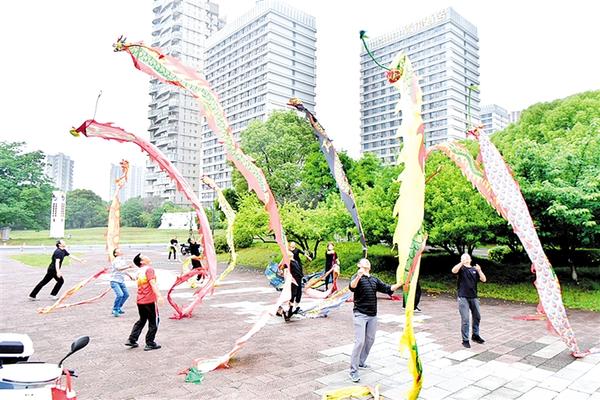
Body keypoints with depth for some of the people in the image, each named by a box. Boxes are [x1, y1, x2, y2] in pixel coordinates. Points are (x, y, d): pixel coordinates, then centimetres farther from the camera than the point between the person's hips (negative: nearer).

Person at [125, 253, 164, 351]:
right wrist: (159, 295, -30)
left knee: (141, 320, 22)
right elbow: (152, 283, -23)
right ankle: (150, 344, 8)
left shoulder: (139, 272, 14)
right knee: (154, 322, 4)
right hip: (150, 300, -8)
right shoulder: (149, 269, -12)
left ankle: (131, 340, 20)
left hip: (140, 301, 8)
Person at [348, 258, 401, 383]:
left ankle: (361, 362, 33)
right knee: (360, 342, -11)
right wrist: (358, 277, -49)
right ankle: (353, 371, -3)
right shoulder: (357, 276, -7)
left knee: (370, 340, 15)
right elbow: (352, 287, -29)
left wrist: (400, 283, 2)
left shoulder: (374, 280, 14)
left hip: (372, 315, 7)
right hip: (360, 314, -7)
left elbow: (388, 289, 15)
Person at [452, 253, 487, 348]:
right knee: (465, 319, -3)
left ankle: (475, 335, 36)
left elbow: (484, 279, 1)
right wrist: (462, 262, -30)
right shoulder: (461, 268, 0)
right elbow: (453, 271, -23)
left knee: (477, 317, 17)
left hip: (474, 297, 5)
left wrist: (479, 271, -14)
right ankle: (465, 340, 6)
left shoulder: (475, 269, 11)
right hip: (463, 297, -5)